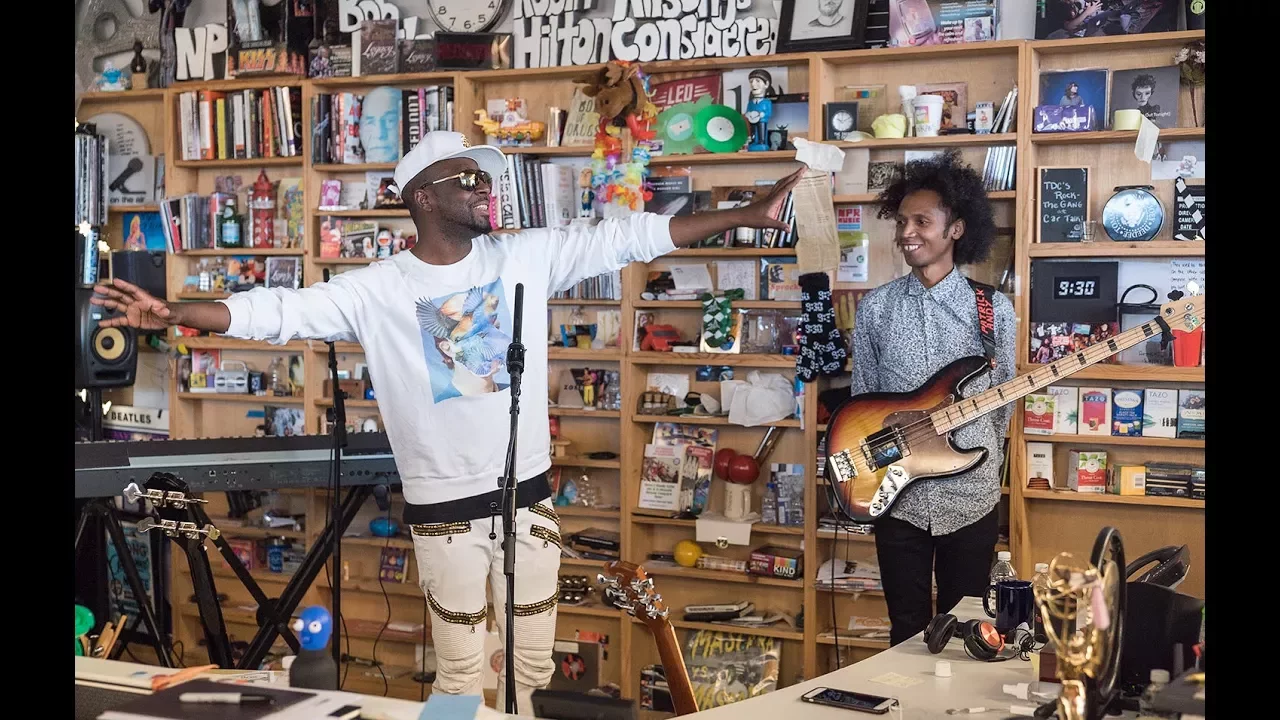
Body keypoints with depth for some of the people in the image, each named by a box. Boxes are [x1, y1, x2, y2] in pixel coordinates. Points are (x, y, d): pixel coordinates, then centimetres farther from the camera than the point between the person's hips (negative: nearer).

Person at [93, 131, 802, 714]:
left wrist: (746, 214, -8)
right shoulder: (375, 290, -6)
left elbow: (629, 236, -4)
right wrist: (172, 313, -25)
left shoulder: (527, 256, -1)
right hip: (444, 506, -2)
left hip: (527, 493, 2)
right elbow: (280, 310, -12)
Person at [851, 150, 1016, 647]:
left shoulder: (993, 309, -3)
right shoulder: (876, 307, 0)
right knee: (908, 632, 10)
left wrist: (982, 469, 7)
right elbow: (862, 399, 5)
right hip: (897, 493, 1)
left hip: (971, 495, -1)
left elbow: (1002, 402, 5)